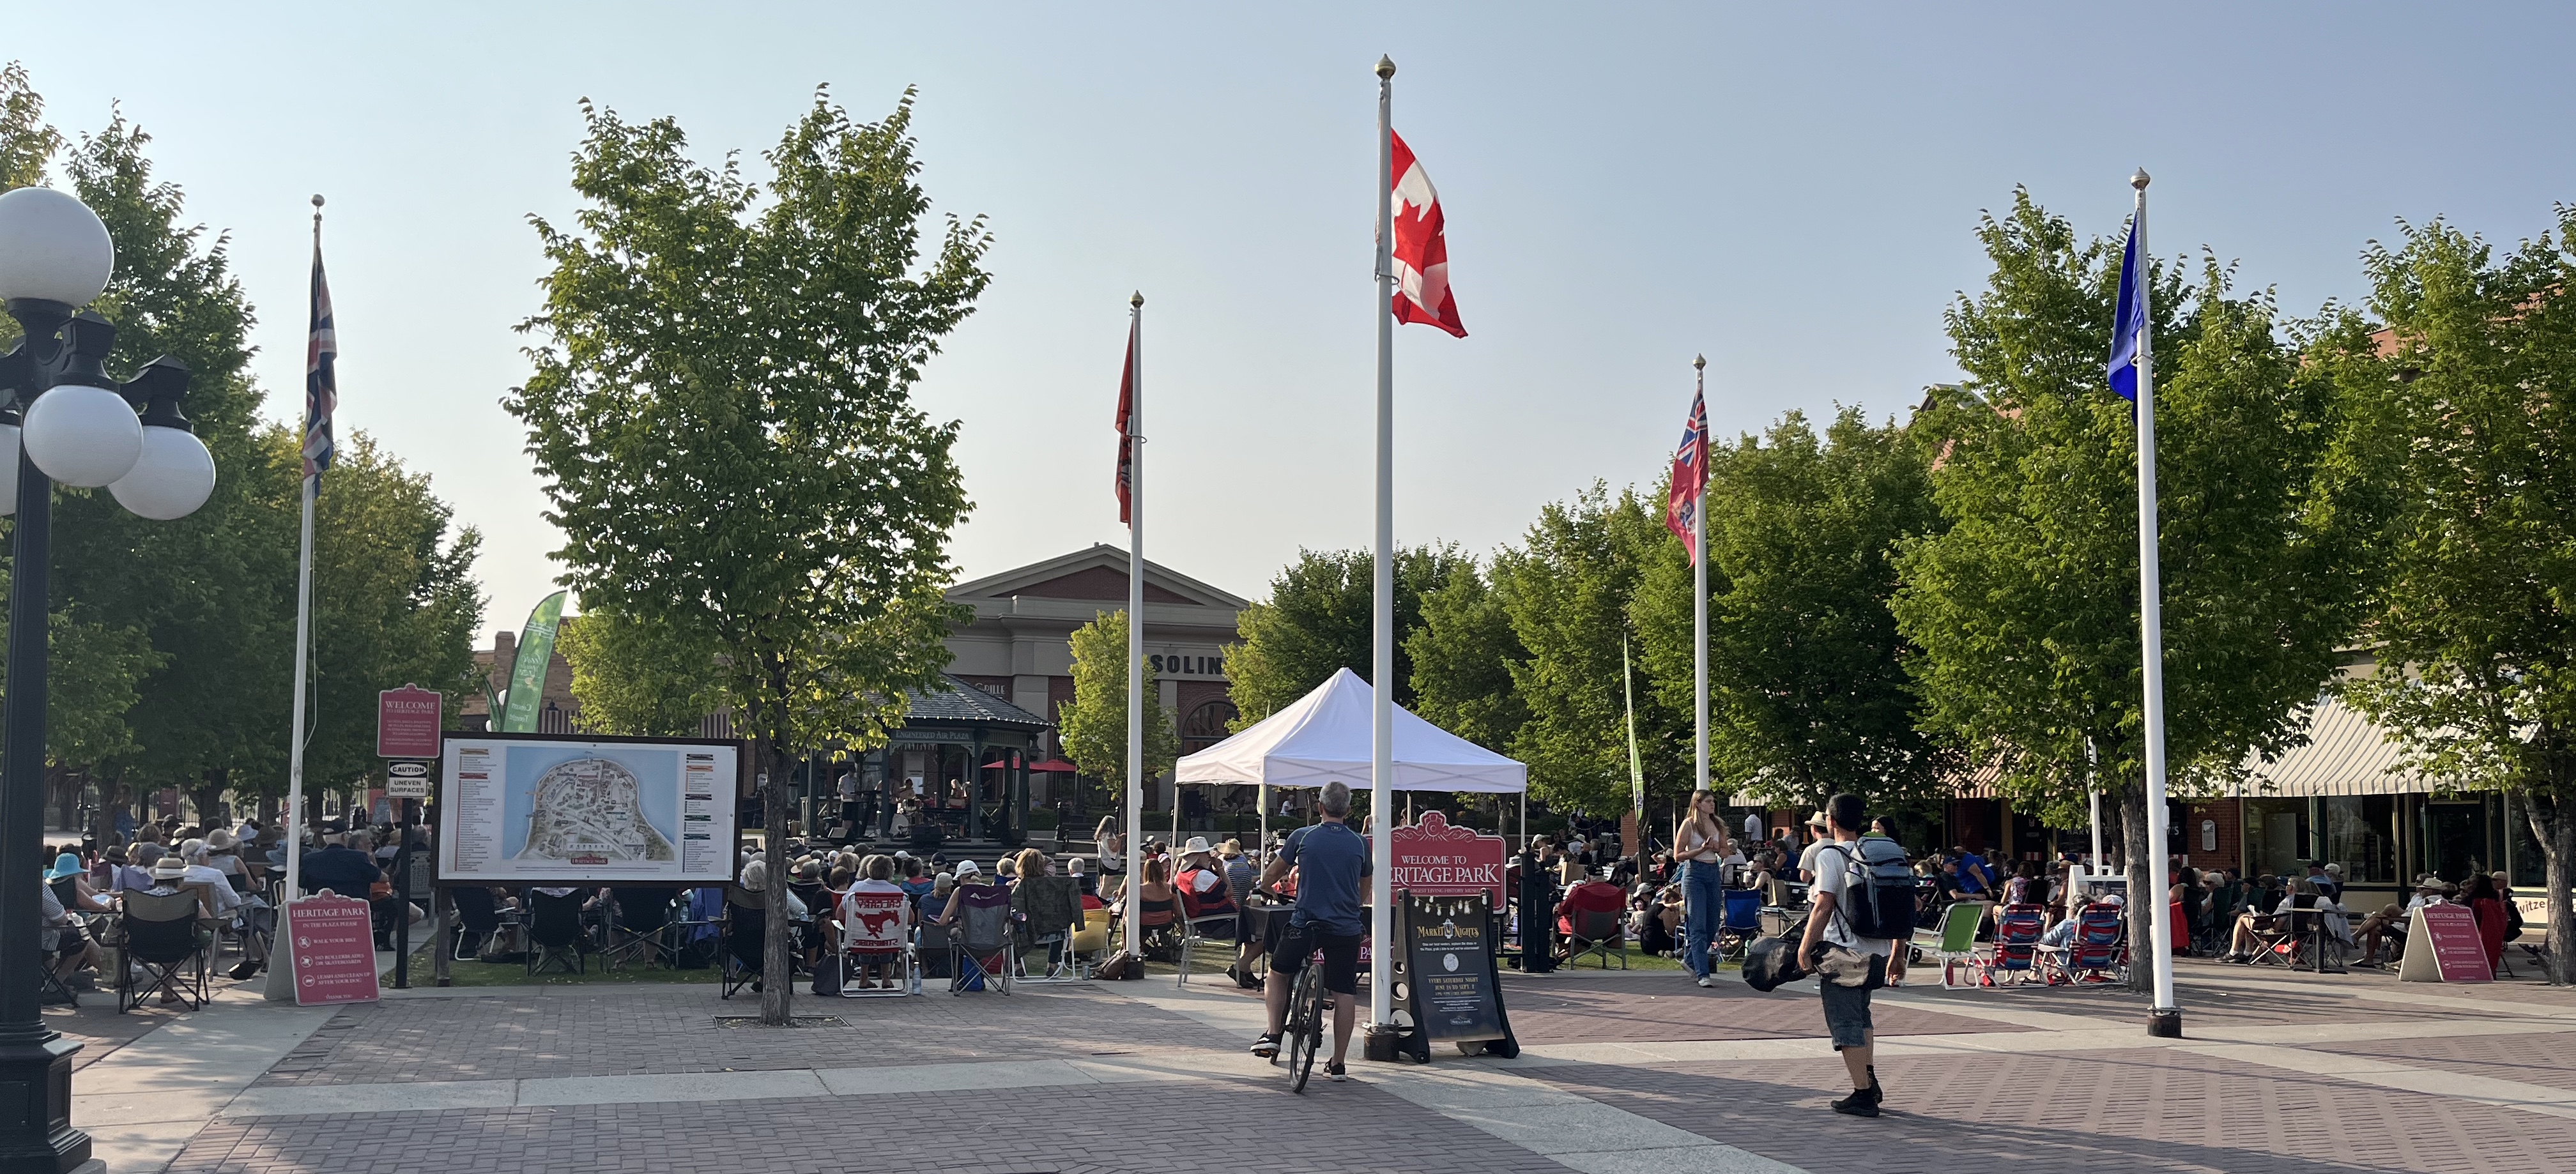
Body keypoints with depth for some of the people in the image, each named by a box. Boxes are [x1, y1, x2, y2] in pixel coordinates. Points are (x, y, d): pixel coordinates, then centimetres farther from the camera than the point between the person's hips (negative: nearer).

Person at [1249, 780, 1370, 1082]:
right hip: (1346, 928, 1)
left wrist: (1261, 886, 31)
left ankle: (1273, 1035, 13)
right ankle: (1338, 1064, 9)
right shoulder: (1359, 844, 3)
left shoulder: (1302, 836, -2)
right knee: (1345, 994, 7)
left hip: (1305, 924, -1)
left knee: (1278, 973, 23)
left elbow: (1271, 875, 10)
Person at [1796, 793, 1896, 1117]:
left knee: (1846, 1023, -1)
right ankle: (1870, 1081, 26)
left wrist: (1805, 947, -8)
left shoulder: (1831, 856, -11)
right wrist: (1896, 951, 19)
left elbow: (1823, 908, -16)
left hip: (1842, 952, -7)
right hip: (1876, 952, 7)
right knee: (1860, 1014, 25)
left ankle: (1864, 1094, -3)